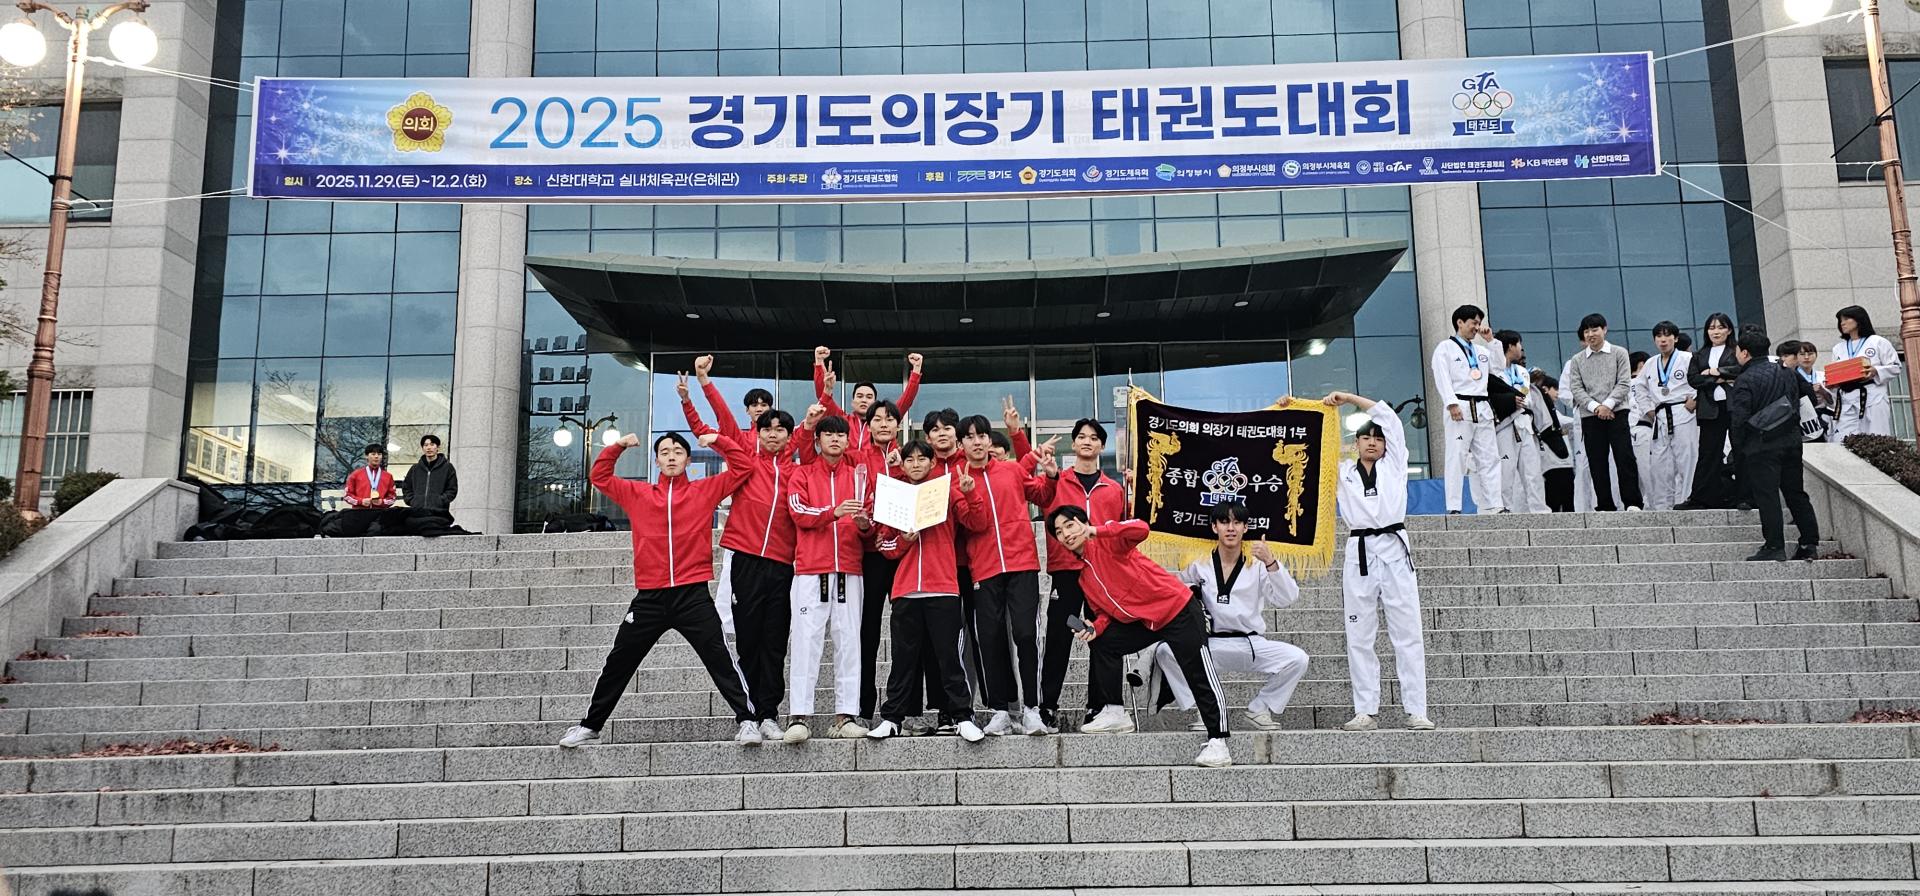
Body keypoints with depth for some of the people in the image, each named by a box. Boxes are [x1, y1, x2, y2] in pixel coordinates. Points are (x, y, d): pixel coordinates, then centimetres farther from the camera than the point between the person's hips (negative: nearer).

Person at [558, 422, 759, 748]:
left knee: (720, 660, -10)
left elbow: (743, 467, 5)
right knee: (618, 664, 12)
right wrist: (618, 446, 7)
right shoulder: (638, 493, 12)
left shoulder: (705, 490, 6)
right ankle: (590, 725, 25)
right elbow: (599, 477, 19)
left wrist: (717, 440, -4)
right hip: (649, 596, 3)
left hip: (693, 594, -2)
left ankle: (747, 720, -4)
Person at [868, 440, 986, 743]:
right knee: (904, 656, 6)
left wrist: (970, 493, -19)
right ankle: (892, 717, 12)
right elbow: (885, 544, 12)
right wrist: (903, 540, -8)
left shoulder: (948, 489, 7)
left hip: (943, 588, -2)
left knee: (948, 655, -2)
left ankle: (961, 716, 2)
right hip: (905, 590, 2)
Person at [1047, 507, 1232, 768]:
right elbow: (1103, 610, 15)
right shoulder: (1082, 574, 11)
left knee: (1200, 676, -10)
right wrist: (1094, 628, -7)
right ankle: (1115, 714, 13)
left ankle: (1217, 742, -4)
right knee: (1101, 644, 5)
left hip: (1178, 610, -8)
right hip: (1142, 620, 8)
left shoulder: (1106, 542, -13)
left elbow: (1140, 530, -33)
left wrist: (1096, 531, -36)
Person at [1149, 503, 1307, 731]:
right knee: (1165, 651, -26)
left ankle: (1260, 710, 2)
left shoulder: (1257, 565, 3)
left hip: (1251, 644, 0)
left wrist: (1271, 563, -23)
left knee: (1297, 659, -23)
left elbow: (1286, 600, -11)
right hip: (1210, 644, 0)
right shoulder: (1200, 566, 6)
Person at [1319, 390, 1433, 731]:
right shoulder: (1342, 472, 17)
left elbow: (1388, 416, 11)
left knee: (1407, 633, -3)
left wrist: (1349, 397, 11)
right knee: (1359, 637, 0)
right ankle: (1365, 712, 4)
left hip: (1394, 549, -1)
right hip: (1359, 552, 1)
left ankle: (1416, 711, -2)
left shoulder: (1394, 464, 15)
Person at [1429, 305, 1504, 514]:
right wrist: (1452, 403, -20)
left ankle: (1494, 505, 1)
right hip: (1460, 408, -6)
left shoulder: (1482, 351, 24)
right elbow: (1442, 379, -6)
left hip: (1482, 409, 6)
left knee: (1489, 458, 2)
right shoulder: (1445, 348, 4)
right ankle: (1453, 508, -10)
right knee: (1457, 458, -9)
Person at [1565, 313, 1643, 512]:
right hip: (1590, 416, 2)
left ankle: (1632, 502, -5)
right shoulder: (1577, 360, 12)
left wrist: (1607, 404, -14)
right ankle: (1605, 507, 6)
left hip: (1617, 413, -2)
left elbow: (1623, 383, -1)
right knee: (1597, 463, 1)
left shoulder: (1619, 353, 8)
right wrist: (1595, 407, -11)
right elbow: (1576, 389, 3)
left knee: (1625, 458, -10)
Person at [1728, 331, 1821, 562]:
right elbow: (1808, 391, 21)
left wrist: (1738, 448, -4)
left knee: (1767, 496, -3)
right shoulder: (1786, 373, 10)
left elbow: (1740, 419, -16)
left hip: (1761, 446, -7)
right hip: (1792, 442, 7)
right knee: (1796, 493, 13)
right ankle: (1810, 544, 13)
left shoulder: (1744, 381, -12)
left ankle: (1774, 547, -4)